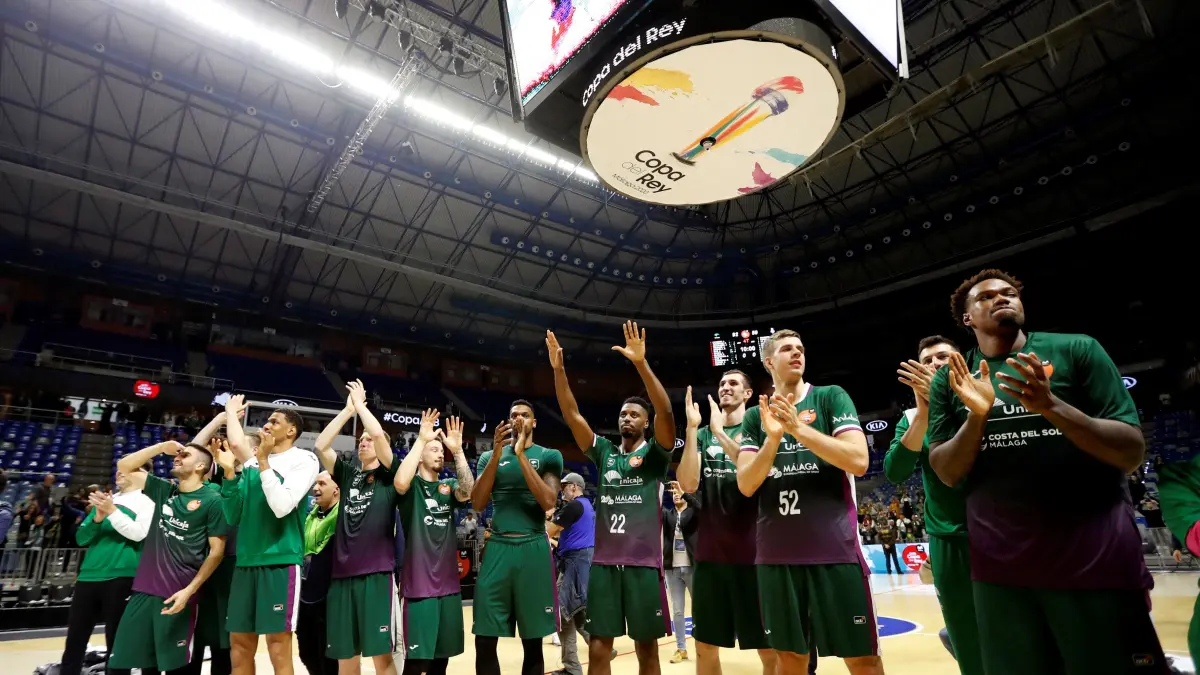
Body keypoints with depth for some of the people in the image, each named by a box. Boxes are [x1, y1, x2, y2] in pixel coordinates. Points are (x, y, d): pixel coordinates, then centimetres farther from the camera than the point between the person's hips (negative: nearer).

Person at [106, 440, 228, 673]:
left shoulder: (212, 499, -8)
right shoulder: (164, 490, 10)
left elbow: (217, 551, -9)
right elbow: (124, 466, 12)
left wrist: (189, 590, -15)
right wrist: (161, 447, 1)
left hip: (177, 594, -6)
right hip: (145, 589, 6)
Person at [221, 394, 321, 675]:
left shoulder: (303, 459, -6)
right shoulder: (253, 459, 12)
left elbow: (282, 505, -19)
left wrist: (263, 461, -12)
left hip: (280, 560, -6)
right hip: (246, 559, 7)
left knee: (278, 647, -2)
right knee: (239, 643, 12)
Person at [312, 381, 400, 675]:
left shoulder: (388, 475, 2)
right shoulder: (348, 474, 14)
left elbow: (378, 433, -13)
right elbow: (321, 446, 3)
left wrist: (360, 404, 0)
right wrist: (348, 410, 3)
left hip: (377, 573, -4)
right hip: (342, 574, 5)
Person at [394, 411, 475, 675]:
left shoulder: (448, 486, 10)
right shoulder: (412, 484, -2)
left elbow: (468, 492, -12)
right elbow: (400, 483, -27)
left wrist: (458, 450, -19)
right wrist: (421, 439, -24)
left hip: (448, 583, 5)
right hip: (419, 584, -5)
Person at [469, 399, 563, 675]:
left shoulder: (549, 455, 4)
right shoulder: (489, 456, 11)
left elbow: (548, 501, -11)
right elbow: (477, 504, -2)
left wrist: (521, 455, -15)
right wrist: (497, 453, -11)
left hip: (533, 548, -2)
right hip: (497, 547, 2)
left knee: (533, 641, 6)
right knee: (485, 639, 3)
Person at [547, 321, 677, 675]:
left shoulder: (655, 453, 2)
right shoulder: (604, 452, 11)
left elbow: (666, 412, -16)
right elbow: (572, 415, 3)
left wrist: (641, 363, -26)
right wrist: (558, 369, -8)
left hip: (643, 562, -3)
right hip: (604, 562, 3)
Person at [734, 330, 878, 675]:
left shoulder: (831, 397, 2)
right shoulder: (755, 416, 7)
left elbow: (858, 461, -11)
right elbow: (746, 485, -2)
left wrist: (799, 428, -20)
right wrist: (773, 438, -17)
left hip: (834, 549, -2)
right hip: (776, 553, 2)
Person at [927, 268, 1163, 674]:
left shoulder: (1077, 350, 0)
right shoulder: (950, 379, 3)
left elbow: (1131, 453, -5)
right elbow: (947, 473, -1)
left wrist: (1051, 406, -21)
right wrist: (977, 415, -18)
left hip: (1097, 559, -1)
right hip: (1000, 566, 1)